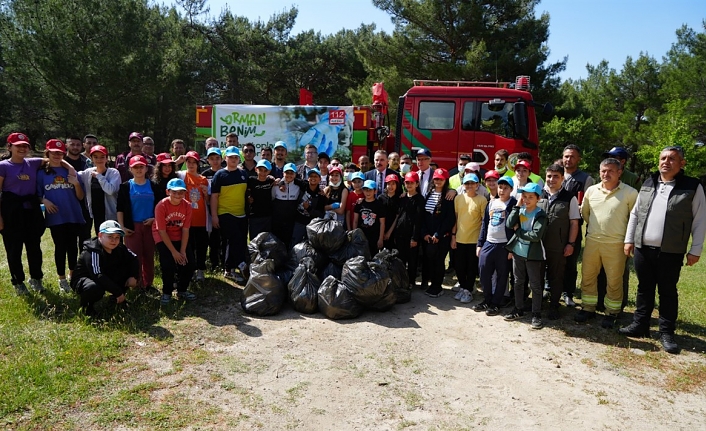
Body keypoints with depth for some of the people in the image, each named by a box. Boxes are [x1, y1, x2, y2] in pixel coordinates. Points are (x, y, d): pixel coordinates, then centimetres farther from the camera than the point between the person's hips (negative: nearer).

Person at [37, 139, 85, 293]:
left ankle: (73, 275, 23)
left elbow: (80, 197, 6)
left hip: (74, 215, 2)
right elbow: (37, 194, 7)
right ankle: (62, 279, 15)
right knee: (60, 247, 2)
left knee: (72, 246, 7)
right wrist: (44, 201, -13)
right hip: (56, 216, -2)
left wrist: (76, 184, -11)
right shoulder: (42, 173, 4)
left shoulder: (70, 171, 8)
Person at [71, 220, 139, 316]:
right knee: (95, 288, -41)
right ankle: (87, 304, -5)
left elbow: (134, 259, 4)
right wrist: (118, 292, -35)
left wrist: (133, 276, -16)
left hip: (106, 278, 7)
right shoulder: (92, 251, -29)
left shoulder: (119, 248, -8)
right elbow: (98, 276, -37)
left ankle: (117, 299, 7)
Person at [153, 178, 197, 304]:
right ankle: (166, 292, 6)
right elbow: (162, 232, -20)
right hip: (163, 238, -4)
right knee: (168, 265, -18)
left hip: (179, 238, 4)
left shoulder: (187, 206, -13)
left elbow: (185, 230, -11)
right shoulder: (161, 206, -23)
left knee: (188, 263, -5)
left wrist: (183, 251, -16)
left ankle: (182, 290, 19)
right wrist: (174, 252, -19)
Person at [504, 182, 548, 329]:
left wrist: (518, 230, -15)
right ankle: (518, 309, 29)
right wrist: (517, 206, -14)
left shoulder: (540, 215, -13)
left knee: (535, 285, 4)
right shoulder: (520, 210, 2)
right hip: (518, 252, 5)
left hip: (533, 254, -5)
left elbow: (536, 236, -24)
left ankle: (536, 314, 14)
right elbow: (509, 224, -13)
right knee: (518, 282, 16)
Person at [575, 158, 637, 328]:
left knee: (614, 281, 6)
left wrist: (629, 239, 2)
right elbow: (584, 211, 18)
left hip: (615, 244, -4)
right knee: (587, 276, 11)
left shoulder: (630, 193, -8)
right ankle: (588, 308, 26)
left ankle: (611, 313, 22)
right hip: (592, 240, 4)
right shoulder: (591, 190, 3)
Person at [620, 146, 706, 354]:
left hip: (670, 252, -4)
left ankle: (666, 333, 17)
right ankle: (640, 325, 24)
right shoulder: (648, 184, 9)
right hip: (642, 248, 4)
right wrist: (629, 239, 7)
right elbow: (635, 213, 12)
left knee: (667, 292, 6)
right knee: (644, 289, 13)